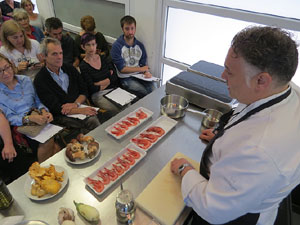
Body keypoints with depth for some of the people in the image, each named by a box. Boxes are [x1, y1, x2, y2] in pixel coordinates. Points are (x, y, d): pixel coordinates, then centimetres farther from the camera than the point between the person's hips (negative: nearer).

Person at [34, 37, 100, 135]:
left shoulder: (70, 68, 12)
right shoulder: (40, 80, -4)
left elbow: (84, 91, 12)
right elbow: (55, 108, -11)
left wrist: (76, 104, -9)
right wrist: (80, 110, -21)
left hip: (78, 108, 4)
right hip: (60, 116, -4)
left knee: (94, 122, -26)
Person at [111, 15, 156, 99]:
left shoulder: (140, 45, 8)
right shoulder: (116, 46, -8)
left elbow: (143, 64, 10)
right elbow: (122, 69, -11)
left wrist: (146, 72, -15)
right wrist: (141, 69, -6)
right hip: (126, 78, -4)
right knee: (148, 94, -24)